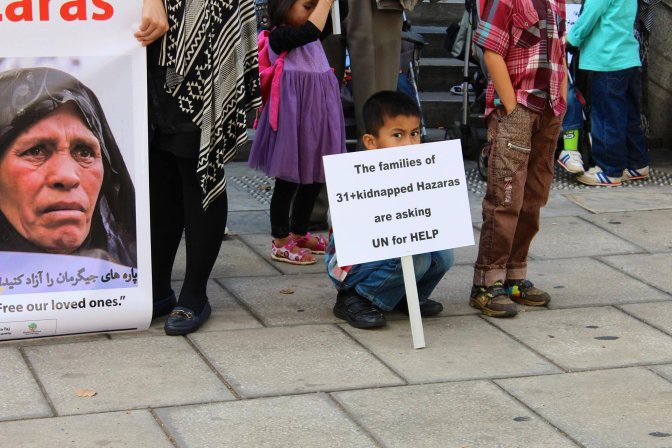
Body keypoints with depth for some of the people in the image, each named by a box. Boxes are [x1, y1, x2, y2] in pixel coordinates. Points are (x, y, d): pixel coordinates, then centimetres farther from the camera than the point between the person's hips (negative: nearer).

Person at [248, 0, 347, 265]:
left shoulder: (310, 39, 11)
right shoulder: (279, 37, -16)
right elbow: (311, 30, -31)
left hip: (317, 115, 9)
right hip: (293, 115, -9)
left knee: (314, 178, 16)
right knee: (288, 181, 1)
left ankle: (299, 234, 31)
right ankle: (280, 242, 11)